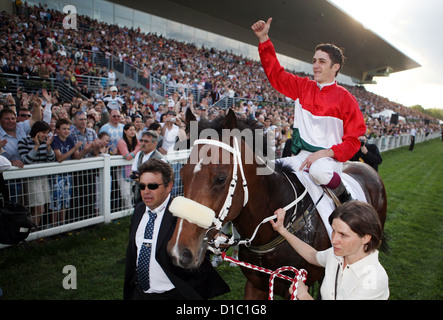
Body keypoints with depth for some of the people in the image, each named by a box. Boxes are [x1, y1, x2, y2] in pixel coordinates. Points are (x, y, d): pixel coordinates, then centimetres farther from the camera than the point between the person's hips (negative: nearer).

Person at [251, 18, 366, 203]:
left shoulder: (345, 98, -4)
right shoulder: (303, 87, 9)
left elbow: (353, 140, -6)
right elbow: (275, 73, 14)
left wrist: (325, 153, -20)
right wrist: (263, 38, 8)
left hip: (329, 158, -4)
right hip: (302, 156, 4)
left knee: (320, 172, -38)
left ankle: (343, 195, -7)